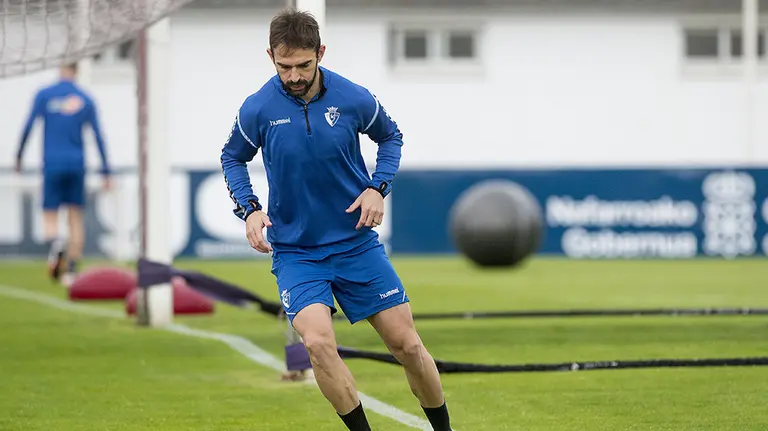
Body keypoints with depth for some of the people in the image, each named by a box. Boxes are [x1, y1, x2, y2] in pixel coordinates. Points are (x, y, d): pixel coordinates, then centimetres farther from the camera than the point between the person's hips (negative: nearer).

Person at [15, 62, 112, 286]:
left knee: (50, 218, 2)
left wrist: (19, 157, 8)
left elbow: (28, 127, -3)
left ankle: (55, 243, -31)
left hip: (52, 165, -1)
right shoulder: (86, 100, 6)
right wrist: (106, 172, 7)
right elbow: (98, 137, 4)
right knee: (75, 218, 9)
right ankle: (71, 270, 4)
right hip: (77, 164, 1)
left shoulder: (44, 95, 1)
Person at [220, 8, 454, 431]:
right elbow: (233, 158, 9)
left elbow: (390, 136, 11)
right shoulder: (256, 109, -12)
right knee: (318, 341, -25)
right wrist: (249, 208, -7)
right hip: (294, 250, -1)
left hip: (356, 242, 1)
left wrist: (379, 187, -5)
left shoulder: (355, 99, -10)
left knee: (407, 344, 2)